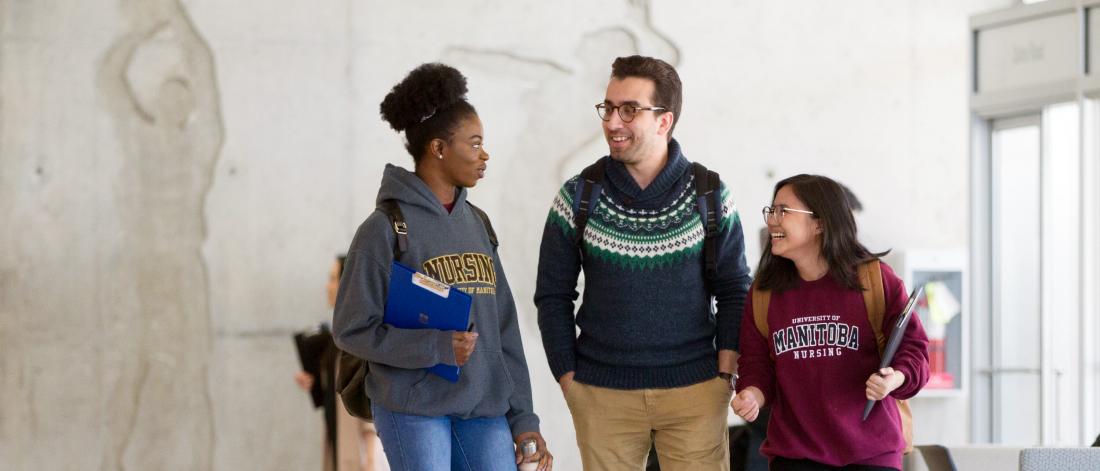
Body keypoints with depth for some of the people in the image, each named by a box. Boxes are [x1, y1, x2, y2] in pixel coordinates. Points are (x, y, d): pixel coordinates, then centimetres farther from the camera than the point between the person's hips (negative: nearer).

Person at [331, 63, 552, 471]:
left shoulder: (476, 224, 12)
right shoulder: (385, 228, -5)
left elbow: (503, 330, 13)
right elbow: (352, 329, -6)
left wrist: (522, 418, 9)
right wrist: (437, 347, -18)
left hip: (484, 407, 5)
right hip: (414, 408, -5)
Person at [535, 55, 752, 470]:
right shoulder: (578, 197, 0)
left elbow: (733, 291, 5)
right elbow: (553, 296, 5)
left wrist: (725, 374, -3)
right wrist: (568, 380, 0)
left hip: (694, 390, 0)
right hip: (602, 395, 1)